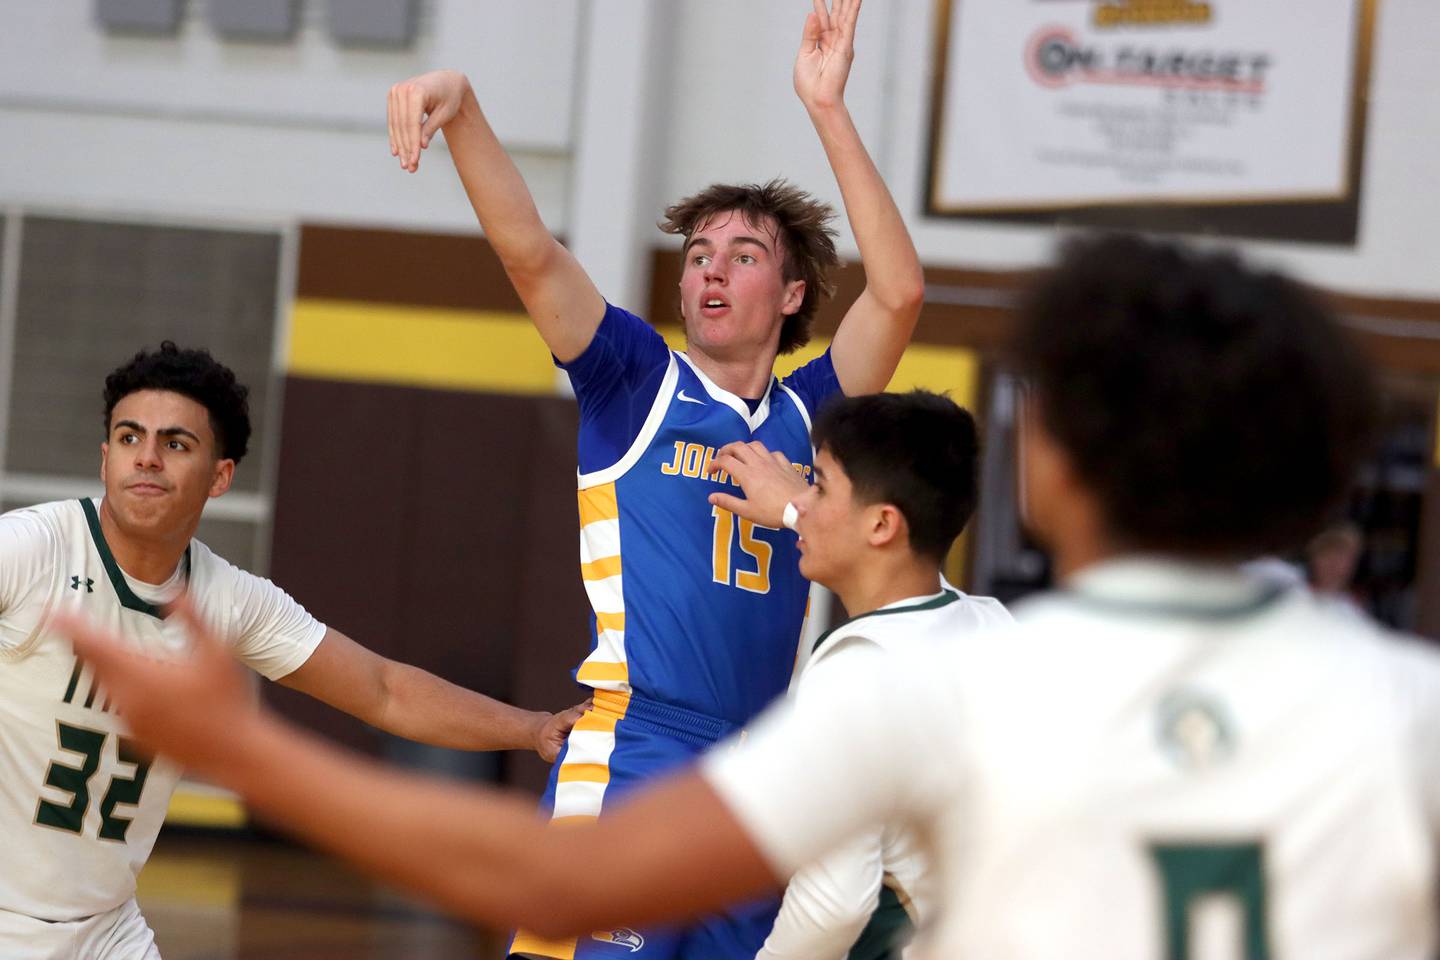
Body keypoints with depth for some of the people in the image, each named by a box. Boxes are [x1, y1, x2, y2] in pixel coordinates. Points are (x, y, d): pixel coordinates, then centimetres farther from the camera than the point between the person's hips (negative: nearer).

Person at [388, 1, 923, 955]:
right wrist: (462, 107, -20)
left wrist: (828, 109, -1)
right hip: (628, 762, -4)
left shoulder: (809, 413, 13)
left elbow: (900, 291, 1)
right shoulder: (636, 379, 7)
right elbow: (527, 248, -6)